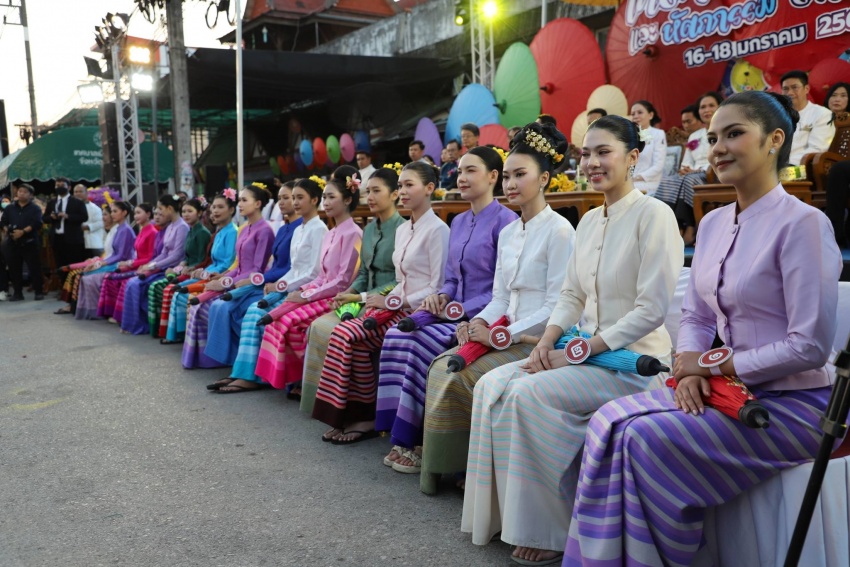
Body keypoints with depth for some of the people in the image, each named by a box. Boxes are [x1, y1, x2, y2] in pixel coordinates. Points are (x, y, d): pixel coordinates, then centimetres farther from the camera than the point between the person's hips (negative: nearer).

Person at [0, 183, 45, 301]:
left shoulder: (35, 209, 2)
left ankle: (39, 292, 5)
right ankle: (17, 293, 14)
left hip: (30, 243, -4)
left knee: (34, 268, -3)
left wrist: (23, 231, -21)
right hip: (13, 242, 4)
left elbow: (37, 224, -11)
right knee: (14, 268, 6)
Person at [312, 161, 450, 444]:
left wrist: (394, 302, -13)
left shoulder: (437, 230, -9)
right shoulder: (402, 230, 16)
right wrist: (385, 302, 0)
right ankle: (348, 414, -9)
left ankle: (366, 416, -8)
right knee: (344, 332, -16)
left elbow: (437, 288, -13)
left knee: (349, 335, -22)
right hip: (399, 307, 8)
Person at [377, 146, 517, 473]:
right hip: (454, 309, 7)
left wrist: (462, 311, -16)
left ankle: (418, 439, -14)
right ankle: (402, 435, -15)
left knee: (422, 342, -27)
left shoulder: (505, 220, -7)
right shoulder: (458, 222, 17)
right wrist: (441, 296, -2)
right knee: (396, 336, -16)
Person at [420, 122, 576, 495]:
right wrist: (479, 323, -6)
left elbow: (557, 307, -15)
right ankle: (448, 464, -1)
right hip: (506, 334, 7)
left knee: (462, 375, -21)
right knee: (443, 365, -11)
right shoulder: (507, 233, 14)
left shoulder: (558, 231, -10)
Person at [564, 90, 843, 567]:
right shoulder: (713, 224, 8)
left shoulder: (802, 224, -16)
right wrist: (689, 369, -7)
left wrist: (714, 366, -12)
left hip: (794, 402, -7)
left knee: (649, 439, -22)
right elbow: (695, 317, 13)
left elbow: (810, 347, -18)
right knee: (611, 424, -10)